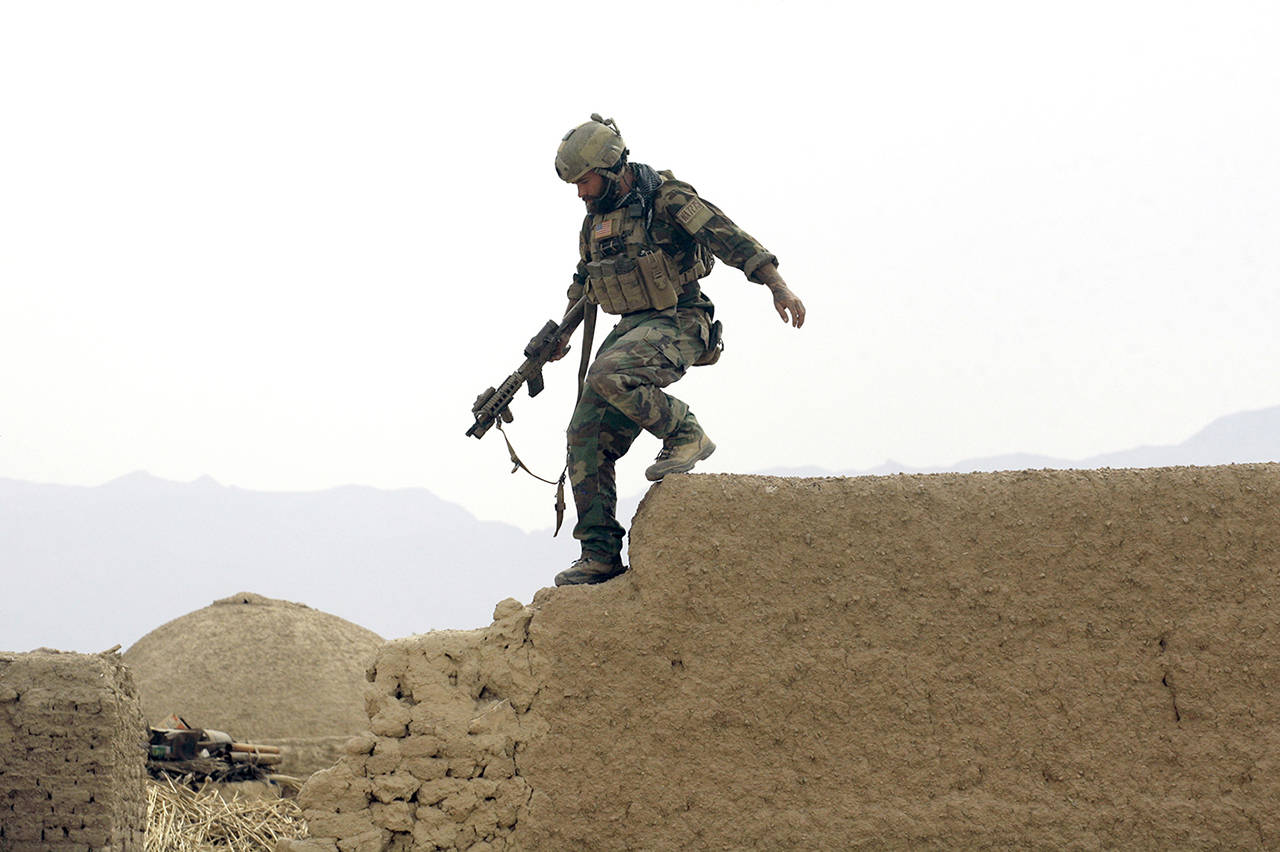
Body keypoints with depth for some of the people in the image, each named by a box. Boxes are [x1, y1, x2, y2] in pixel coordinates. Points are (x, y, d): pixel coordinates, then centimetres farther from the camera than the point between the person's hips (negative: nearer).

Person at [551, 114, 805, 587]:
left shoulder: (666, 198, -11)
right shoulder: (595, 220, 13)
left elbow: (730, 239, -19)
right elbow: (584, 283, 29)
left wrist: (779, 288, -28)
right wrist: (560, 335, 27)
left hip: (676, 325, -8)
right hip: (630, 329, 8)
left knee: (610, 375, -35)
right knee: (586, 437, -4)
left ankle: (685, 434, -11)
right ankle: (600, 554, -1)